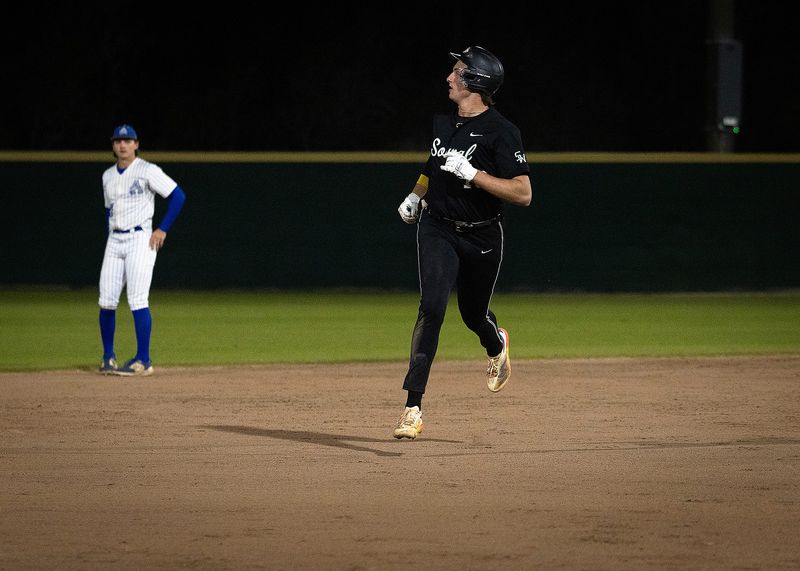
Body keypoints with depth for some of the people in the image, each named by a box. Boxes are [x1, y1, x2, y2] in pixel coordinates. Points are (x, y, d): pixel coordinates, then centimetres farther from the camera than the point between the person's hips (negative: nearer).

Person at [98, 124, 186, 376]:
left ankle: (143, 360, -8)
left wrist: (163, 229, -10)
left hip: (140, 239, -6)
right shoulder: (108, 176, 14)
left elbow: (178, 195, -8)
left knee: (138, 300, -11)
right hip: (114, 240, 6)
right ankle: (108, 356, 14)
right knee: (107, 301, 1)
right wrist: (110, 235, 13)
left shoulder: (148, 171, -6)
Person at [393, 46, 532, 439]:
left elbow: (523, 194, -23)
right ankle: (413, 407, -22)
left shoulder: (501, 132, -17)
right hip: (437, 228, 3)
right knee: (432, 306, -18)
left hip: (482, 238, -3)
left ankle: (496, 345, 57)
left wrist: (472, 173, -28)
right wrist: (417, 194, 11)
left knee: (474, 314, 15)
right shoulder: (441, 121, 4)